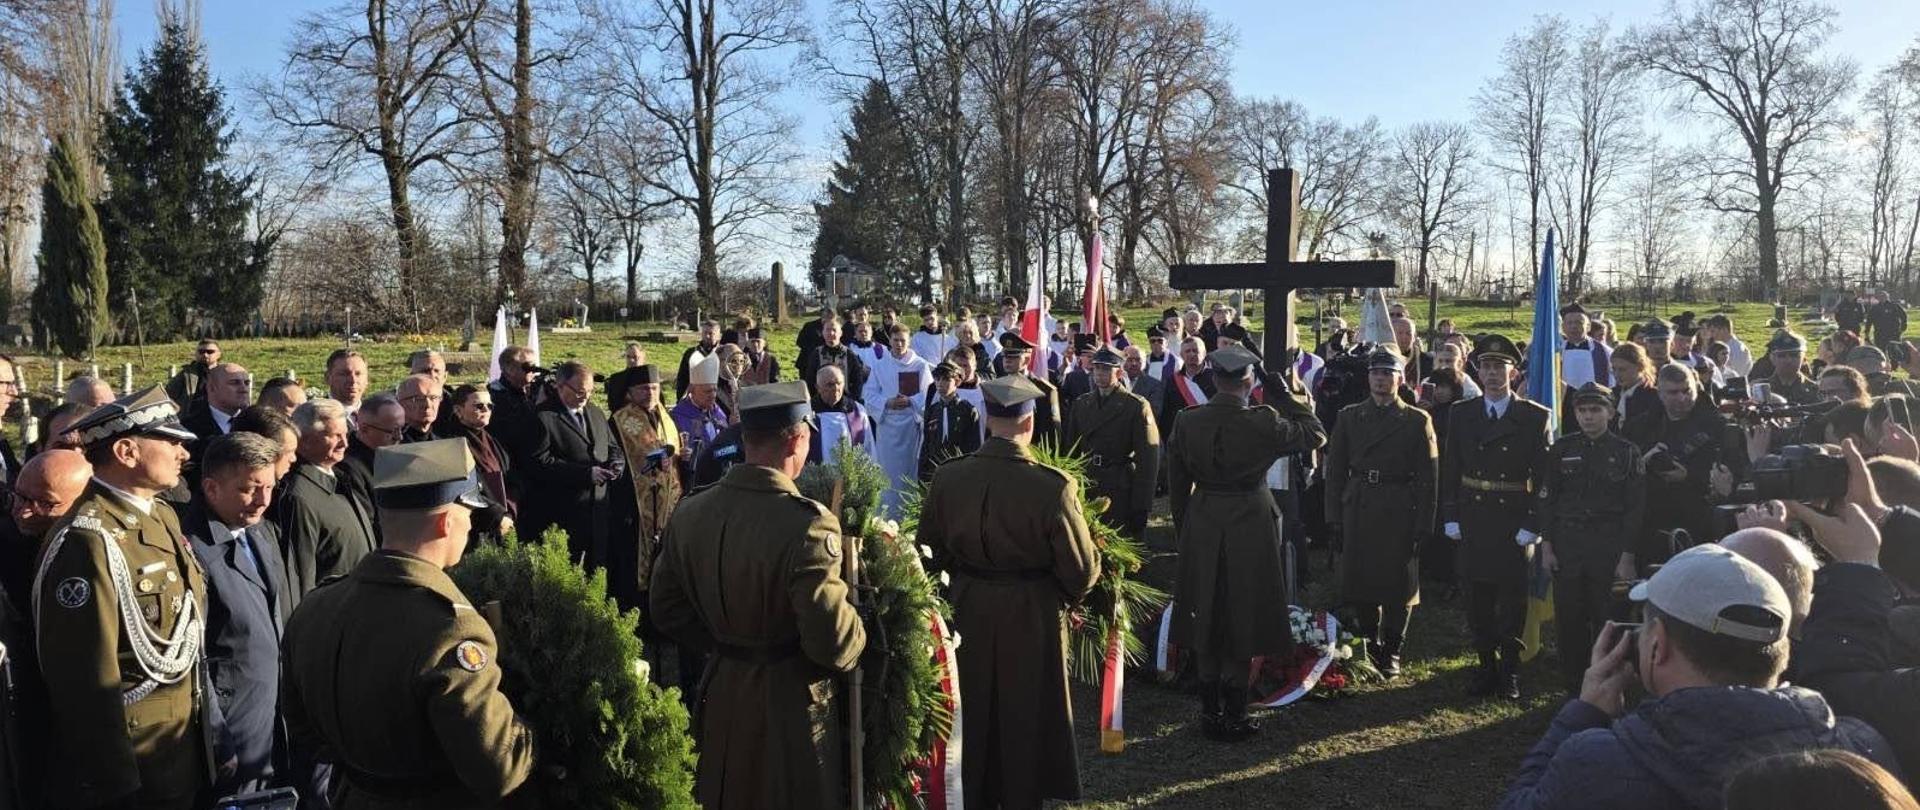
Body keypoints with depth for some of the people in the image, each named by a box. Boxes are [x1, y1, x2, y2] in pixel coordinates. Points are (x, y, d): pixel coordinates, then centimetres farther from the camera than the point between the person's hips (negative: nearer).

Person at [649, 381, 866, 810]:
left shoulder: (688, 511, -6)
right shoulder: (807, 522, -26)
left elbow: (666, 609, 5)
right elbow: (833, 641, -26)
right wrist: (857, 647, -4)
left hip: (721, 694, 6)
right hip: (791, 702, -6)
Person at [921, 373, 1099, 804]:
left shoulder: (947, 478, -13)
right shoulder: (1053, 487, -23)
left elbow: (930, 552, 0)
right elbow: (1083, 569, -17)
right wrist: (1067, 597, 5)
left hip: (969, 613, 3)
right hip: (1032, 619, -3)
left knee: (974, 717, 21)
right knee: (1024, 720, 17)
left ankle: (974, 794, 38)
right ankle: (1022, 794, 32)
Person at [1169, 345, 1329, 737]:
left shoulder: (1187, 421, -4)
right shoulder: (1263, 422, -15)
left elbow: (1177, 484, 3)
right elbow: (1316, 435, -1)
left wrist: (1184, 529, 14)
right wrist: (1284, 395, 2)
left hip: (1201, 528, 3)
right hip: (1249, 526, -3)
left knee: (1207, 621, 14)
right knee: (1242, 621, 8)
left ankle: (1210, 712, 23)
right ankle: (1233, 716, 14)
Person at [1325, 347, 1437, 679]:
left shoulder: (1418, 420, 1)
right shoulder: (1348, 417, 8)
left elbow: (1428, 477, -1)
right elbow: (1335, 469, 7)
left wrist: (1422, 524, -8)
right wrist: (1334, 516, 0)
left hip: (1399, 512, -2)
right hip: (1358, 511, 2)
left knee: (1398, 584, 4)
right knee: (1359, 581, 7)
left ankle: (1391, 653, 19)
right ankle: (1368, 648, 26)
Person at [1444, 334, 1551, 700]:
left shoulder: (1535, 417, -2)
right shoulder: (1461, 413, 5)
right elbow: (1449, 470, 6)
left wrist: (1534, 525, -9)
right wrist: (1450, 518, 0)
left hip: (1515, 524, -2)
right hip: (1473, 522, 2)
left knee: (1513, 602, 5)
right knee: (1478, 603, 8)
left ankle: (1509, 673, 18)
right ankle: (1487, 667, 22)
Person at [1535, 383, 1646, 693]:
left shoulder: (1626, 452, 2)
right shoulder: (1562, 449, 6)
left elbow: (1635, 507, 1)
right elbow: (1546, 499, 7)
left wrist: (1627, 555, -5)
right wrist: (1546, 545, 0)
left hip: (1609, 546, -1)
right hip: (1567, 545, 2)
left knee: (1607, 619, 2)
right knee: (1569, 619, 3)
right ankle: (1574, 687, 14)